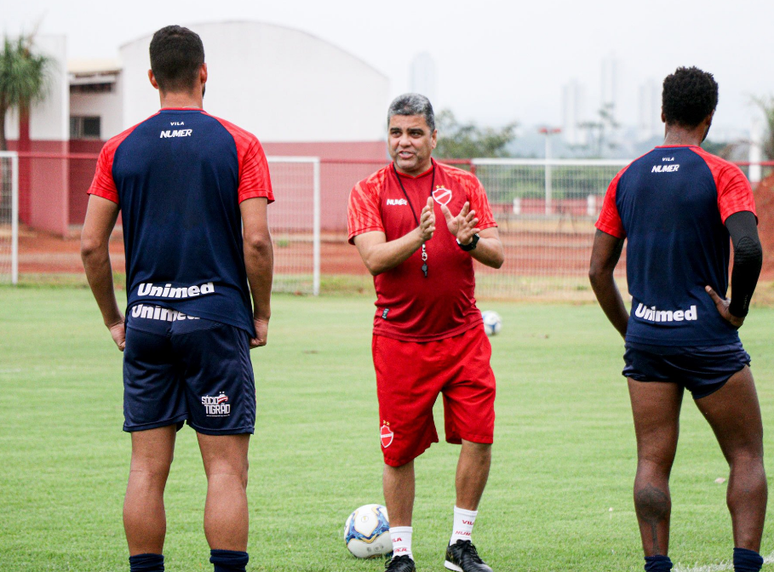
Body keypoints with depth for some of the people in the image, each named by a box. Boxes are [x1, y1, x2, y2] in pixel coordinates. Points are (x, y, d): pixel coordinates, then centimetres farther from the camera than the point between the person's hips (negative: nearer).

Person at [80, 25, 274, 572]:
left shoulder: (121, 149, 5)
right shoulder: (237, 144, -2)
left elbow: (92, 245, 3)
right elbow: (257, 240, -9)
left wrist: (114, 320, 13)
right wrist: (262, 315, 4)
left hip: (145, 322, 3)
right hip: (217, 321, -3)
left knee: (147, 469, 6)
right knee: (226, 469, -1)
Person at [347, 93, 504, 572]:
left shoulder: (464, 185, 7)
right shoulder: (370, 191, 2)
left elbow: (497, 255, 2)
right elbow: (374, 258, -13)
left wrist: (468, 240, -20)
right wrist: (418, 236, -30)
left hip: (463, 335, 1)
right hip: (400, 341, -1)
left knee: (479, 436, -8)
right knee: (400, 450, 1)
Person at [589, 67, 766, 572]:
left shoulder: (628, 179, 8)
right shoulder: (721, 175, -7)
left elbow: (599, 270, 9)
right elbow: (748, 248, -23)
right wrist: (737, 308, -9)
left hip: (646, 337, 4)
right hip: (707, 337, -4)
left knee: (652, 463, 6)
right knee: (747, 455, 6)